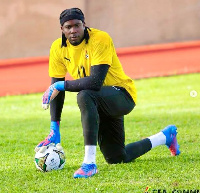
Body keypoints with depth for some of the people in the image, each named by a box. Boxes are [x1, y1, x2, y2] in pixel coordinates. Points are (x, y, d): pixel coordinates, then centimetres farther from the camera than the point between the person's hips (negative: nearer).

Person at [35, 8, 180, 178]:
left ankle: (89, 163, -38)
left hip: (123, 95, -7)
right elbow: (56, 88, -2)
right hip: (98, 104, 7)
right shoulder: (58, 48, -5)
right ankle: (166, 136, 37)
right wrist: (54, 130, -9)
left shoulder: (100, 39, -23)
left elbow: (96, 82, -34)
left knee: (85, 96, -39)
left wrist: (62, 85, -29)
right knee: (117, 158, 11)